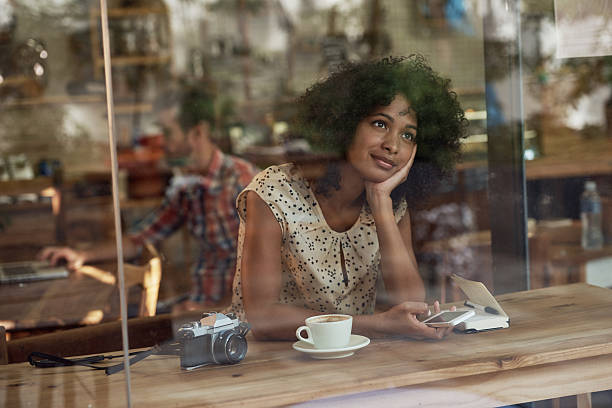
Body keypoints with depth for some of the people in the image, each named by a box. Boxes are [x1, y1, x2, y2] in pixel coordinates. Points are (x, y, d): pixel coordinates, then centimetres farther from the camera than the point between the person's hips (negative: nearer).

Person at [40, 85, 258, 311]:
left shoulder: (241, 176, -15)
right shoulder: (183, 187, 10)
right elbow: (138, 239, 19)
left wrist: (212, 310, -24)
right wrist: (82, 256, 7)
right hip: (202, 301, 7)